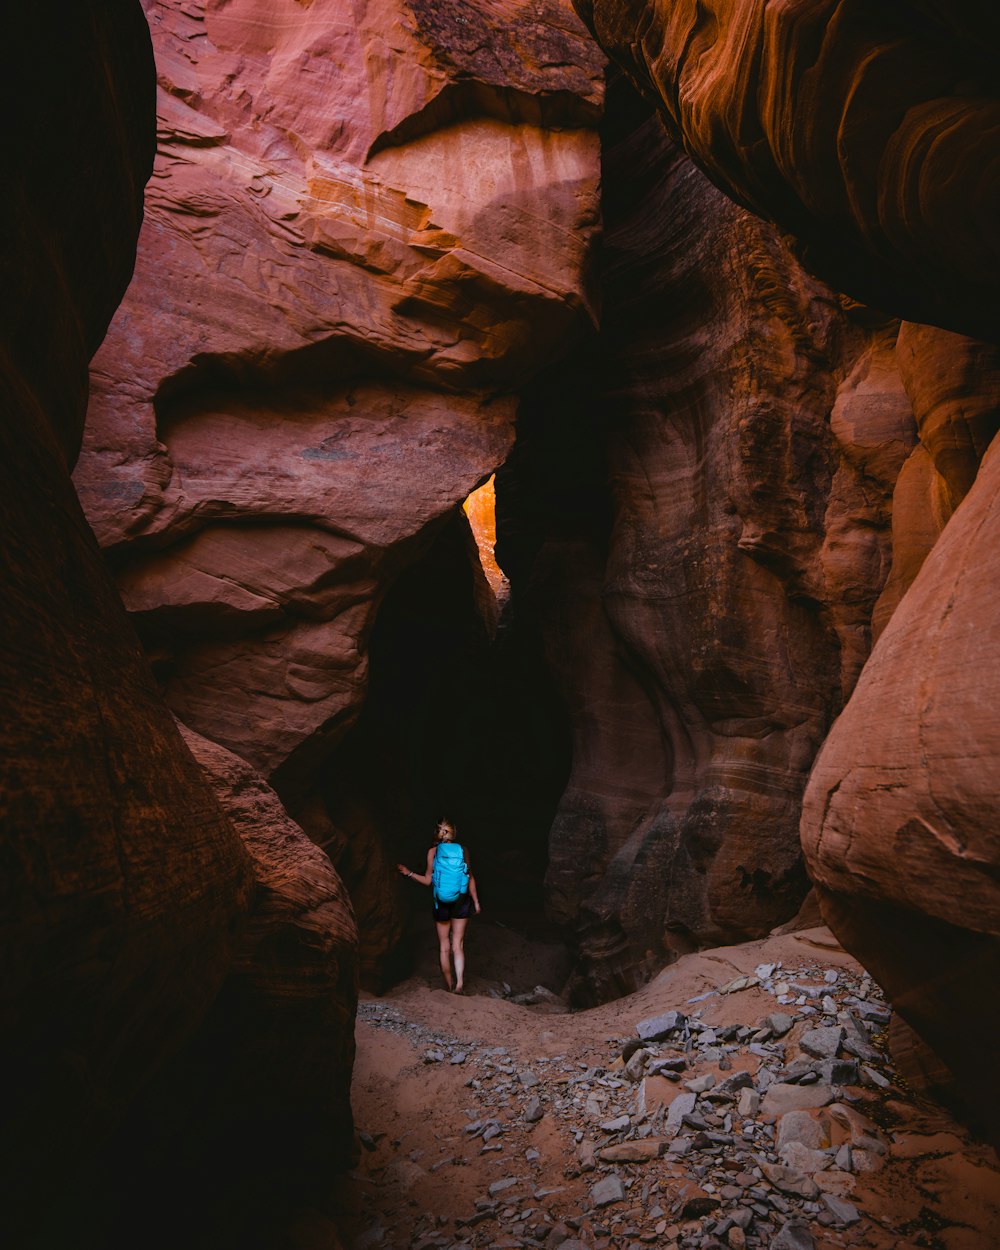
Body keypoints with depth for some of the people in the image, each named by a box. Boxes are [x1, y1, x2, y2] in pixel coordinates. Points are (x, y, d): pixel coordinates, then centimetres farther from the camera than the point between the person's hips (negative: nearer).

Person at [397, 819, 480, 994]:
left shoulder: (433, 851, -4)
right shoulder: (463, 850, 0)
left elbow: (428, 880, -3)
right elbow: (470, 878, 3)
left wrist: (409, 873, 10)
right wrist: (476, 901, 12)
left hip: (441, 903, -1)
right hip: (461, 902, 1)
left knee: (444, 948, 11)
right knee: (458, 946, 5)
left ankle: (449, 987, 15)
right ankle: (459, 983, -11)